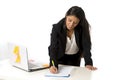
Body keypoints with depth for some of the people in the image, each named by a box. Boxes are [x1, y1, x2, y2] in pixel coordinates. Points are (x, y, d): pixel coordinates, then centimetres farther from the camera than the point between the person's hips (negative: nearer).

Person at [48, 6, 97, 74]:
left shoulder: (82, 28, -24)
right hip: (60, 57, -1)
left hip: (75, 58, 1)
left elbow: (86, 45, -26)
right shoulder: (57, 27, -26)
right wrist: (53, 65, -46)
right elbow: (53, 48, -31)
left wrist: (88, 63, -39)